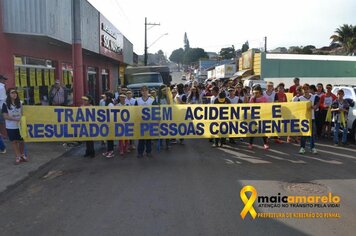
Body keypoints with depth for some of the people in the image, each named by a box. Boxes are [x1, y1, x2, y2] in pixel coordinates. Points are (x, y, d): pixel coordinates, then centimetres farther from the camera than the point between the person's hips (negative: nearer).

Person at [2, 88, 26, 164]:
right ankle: (18, 156, 19)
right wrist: (15, 119, -22)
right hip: (10, 127, -2)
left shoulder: (20, 103, 1)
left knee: (21, 141, 9)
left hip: (20, 125, 2)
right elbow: (5, 116, -10)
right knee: (14, 141, 8)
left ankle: (22, 155, 28)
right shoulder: (5, 104, -7)